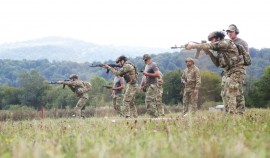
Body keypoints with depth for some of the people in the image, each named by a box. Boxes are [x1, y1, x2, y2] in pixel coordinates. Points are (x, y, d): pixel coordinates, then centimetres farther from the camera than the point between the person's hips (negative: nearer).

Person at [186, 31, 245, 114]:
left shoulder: (225, 43, -12)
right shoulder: (220, 50, 16)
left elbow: (210, 46, -21)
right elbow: (217, 63, 17)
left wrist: (193, 45, -17)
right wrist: (209, 53, 3)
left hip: (236, 72, -10)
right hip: (230, 73, 10)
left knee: (231, 95, -15)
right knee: (225, 96, 11)